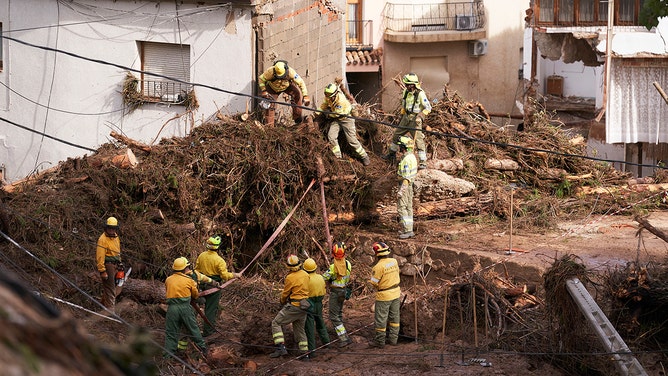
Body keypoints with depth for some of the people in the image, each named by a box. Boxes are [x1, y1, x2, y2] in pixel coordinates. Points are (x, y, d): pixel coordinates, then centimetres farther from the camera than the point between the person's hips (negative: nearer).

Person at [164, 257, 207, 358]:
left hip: (172, 307, 1)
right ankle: (203, 348, 24)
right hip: (185, 307, -1)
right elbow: (196, 295, 13)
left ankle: (168, 355, 4)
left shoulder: (168, 280, 7)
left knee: (171, 333, 6)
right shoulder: (189, 280, 1)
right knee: (193, 329, 13)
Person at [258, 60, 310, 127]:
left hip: (287, 86, 0)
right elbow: (261, 79, -21)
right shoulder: (270, 72, -37)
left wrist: (305, 96, -27)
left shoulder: (291, 72, -36)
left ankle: (297, 116, -11)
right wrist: (264, 91, -27)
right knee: (270, 104, -7)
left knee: (297, 93, -24)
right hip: (273, 88, 0)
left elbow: (301, 83, -26)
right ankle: (269, 126, 9)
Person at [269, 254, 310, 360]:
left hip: (293, 307, -7)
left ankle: (281, 347, -12)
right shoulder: (305, 274, 5)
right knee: (300, 329, 18)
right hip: (304, 306, 7)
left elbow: (285, 294, -6)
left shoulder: (290, 278, -16)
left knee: (276, 323, 1)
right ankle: (304, 354, 17)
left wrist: (282, 301, 17)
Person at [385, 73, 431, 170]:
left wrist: (420, 116, -26)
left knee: (418, 140, -10)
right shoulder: (406, 91, 1)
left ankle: (423, 162, -7)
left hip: (415, 119, -7)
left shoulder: (420, 94, -19)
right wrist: (402, 115, 22)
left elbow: (428, 108, -16)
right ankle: (392, 154, 36)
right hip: (406, 117, 7)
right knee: (396, 134, 15)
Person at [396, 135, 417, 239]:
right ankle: (408, 229, 19)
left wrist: (401, 191, -25)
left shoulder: (406, 160, -23)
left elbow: (406, 178, -25)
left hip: (405, 186, -10)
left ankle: (407, 231, -8)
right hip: (409, 185, 10)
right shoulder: (412, 156, 9)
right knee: (408, 208, 13)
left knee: (402, 208, -6)